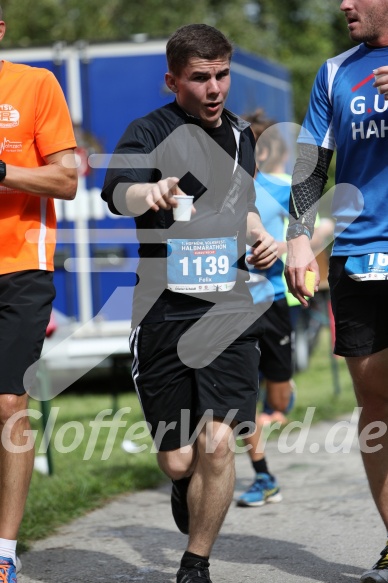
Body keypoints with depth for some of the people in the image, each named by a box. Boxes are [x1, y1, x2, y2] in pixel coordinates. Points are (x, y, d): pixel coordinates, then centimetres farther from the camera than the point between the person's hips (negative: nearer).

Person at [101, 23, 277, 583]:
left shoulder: (241, 134, 14)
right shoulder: (151, 131, -5)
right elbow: (117, 190, -27)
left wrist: (260, 235, 10)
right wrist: (148, 192, -50)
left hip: (229, 312, 3)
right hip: (164, 313, -3)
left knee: (217, 444, -13)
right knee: (177, 462, 3)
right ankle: (188, 488, 41)